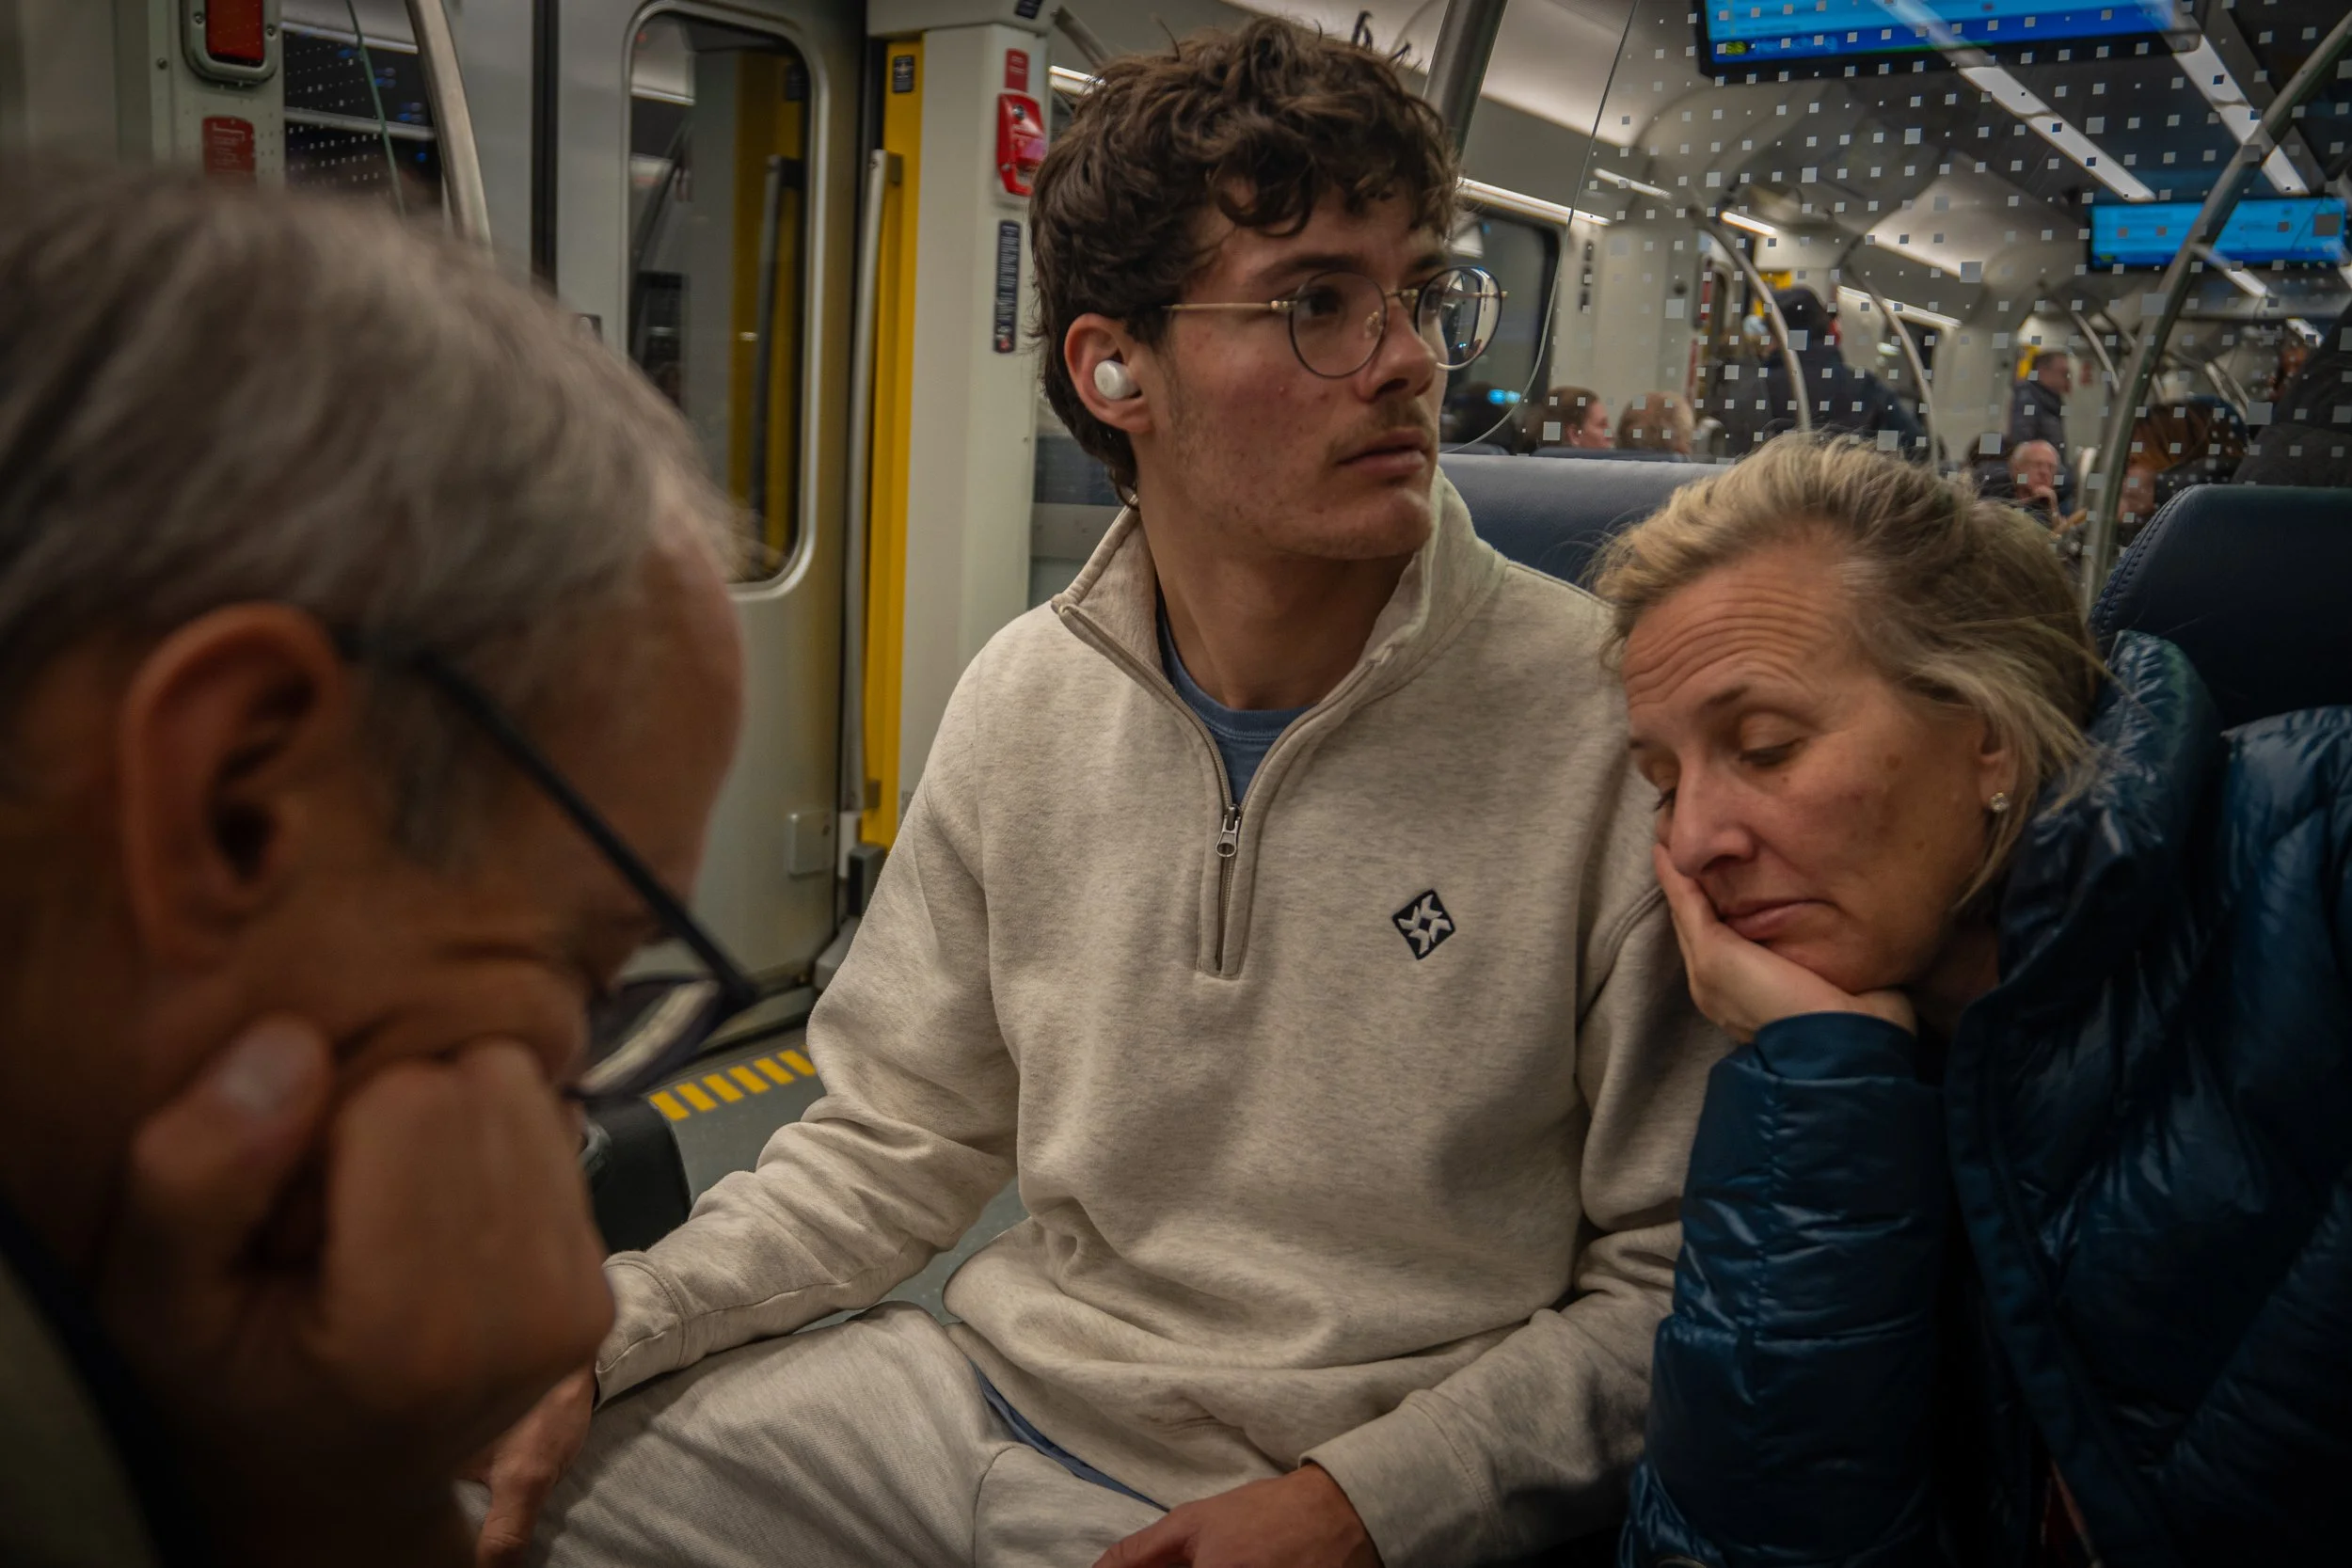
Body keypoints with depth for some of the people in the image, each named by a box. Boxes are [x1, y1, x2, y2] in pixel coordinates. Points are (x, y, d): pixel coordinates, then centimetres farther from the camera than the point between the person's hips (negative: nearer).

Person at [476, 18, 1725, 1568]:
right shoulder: (1028, 696, -2)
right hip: (992, 1399, 4)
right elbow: (900, 1138, 5)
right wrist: (588, 1338, -6)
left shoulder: (1611, 724, -17)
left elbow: (1671, 1280, -11)